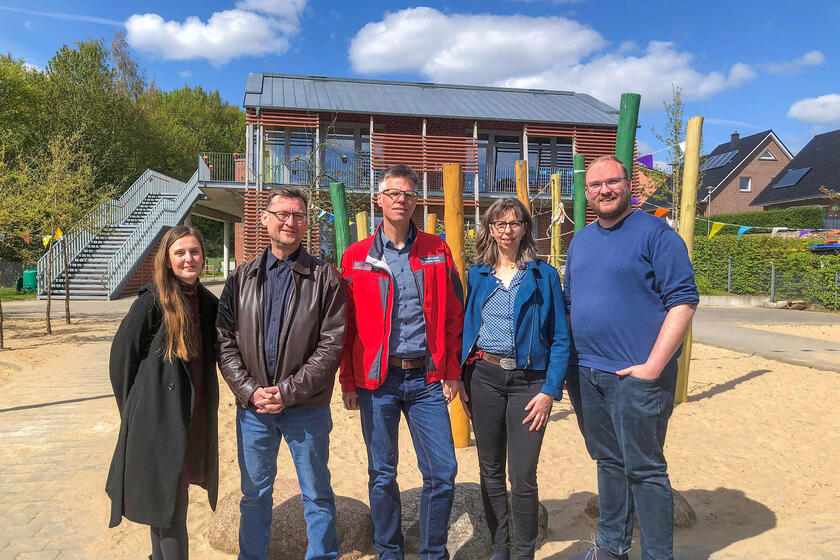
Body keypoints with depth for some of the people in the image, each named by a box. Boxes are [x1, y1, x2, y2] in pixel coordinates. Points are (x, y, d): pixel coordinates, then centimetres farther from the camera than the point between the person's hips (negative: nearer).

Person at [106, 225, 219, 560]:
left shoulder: (208, 302, 4)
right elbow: (122, 355, -8)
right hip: (160, 416, -6)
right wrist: (133, 407, 0)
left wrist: (207, 403, 12)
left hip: (195, 416, 6)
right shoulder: (152, 301, -14)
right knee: (170, 504, 1)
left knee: (166, 499, 21)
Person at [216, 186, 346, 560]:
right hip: (253, 407, 3)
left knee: (317, 496, 12)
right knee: (254, 494, 19)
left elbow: (331, 344, -10)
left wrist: (287, 392, -15)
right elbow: (225, 342, 2)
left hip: (307, 408, -2)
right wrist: (250, 390, -11)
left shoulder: (325, 279, -4)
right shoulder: (241, 279, 6)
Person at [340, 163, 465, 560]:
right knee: (382, 474, 11)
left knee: (443, 471, 2)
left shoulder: (436, 251, 5)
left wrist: (451, 371, 1)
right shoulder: (356, 256, 2)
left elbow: (453, 314, 5)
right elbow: (346, 323, 4)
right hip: (377, 379, 0)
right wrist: (348, 381, 1)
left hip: (426, 378, 1)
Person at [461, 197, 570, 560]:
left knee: (523, 478, -1)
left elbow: (560, 339, -3)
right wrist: (461, 379, 3)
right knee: (490, 471, 12)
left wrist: (550, 390, -10)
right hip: (483, 377, 3)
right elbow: (467, 328, 12)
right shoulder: (477, 275, 8)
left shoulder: (544, 275, 0)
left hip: (528, 380, -2)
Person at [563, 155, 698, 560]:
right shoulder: (581, 240, 14)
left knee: (643, 468, 3)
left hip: (636, 375, -6)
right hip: (585, 374, 6)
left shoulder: (655, 233, -6)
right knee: (608, 462, 18)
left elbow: (683, 301, -12)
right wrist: (568, 359, 11)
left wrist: (652, 366, -18)